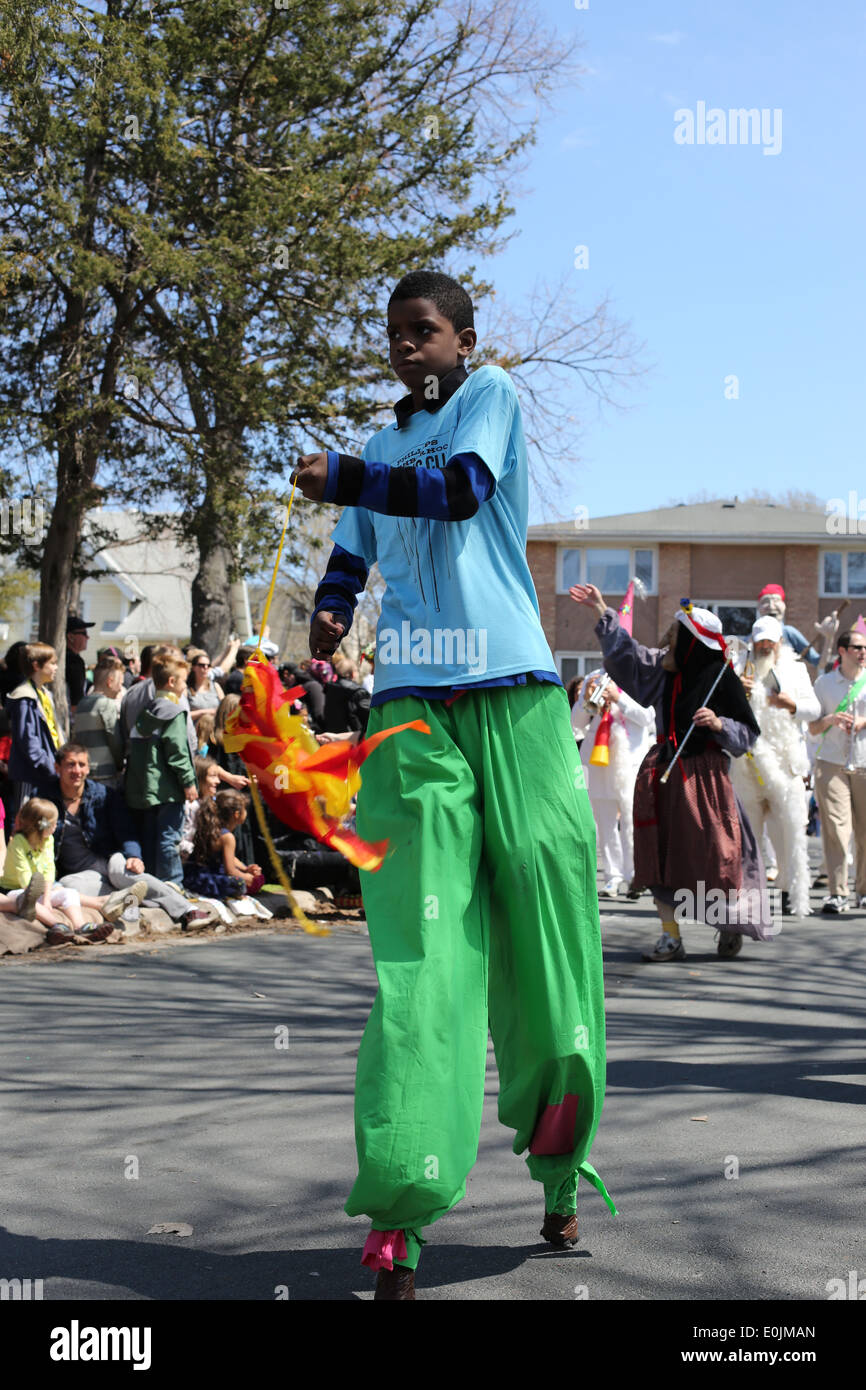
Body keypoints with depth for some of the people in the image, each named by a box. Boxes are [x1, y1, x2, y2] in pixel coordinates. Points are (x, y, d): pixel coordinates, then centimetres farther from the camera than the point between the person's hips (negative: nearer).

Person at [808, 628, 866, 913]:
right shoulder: (824, 682, 10)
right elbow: (813, 728, 12)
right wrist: (830, 719, -8)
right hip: (831, 763, -1)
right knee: (835, 827, -11)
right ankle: (836, 892, -10)